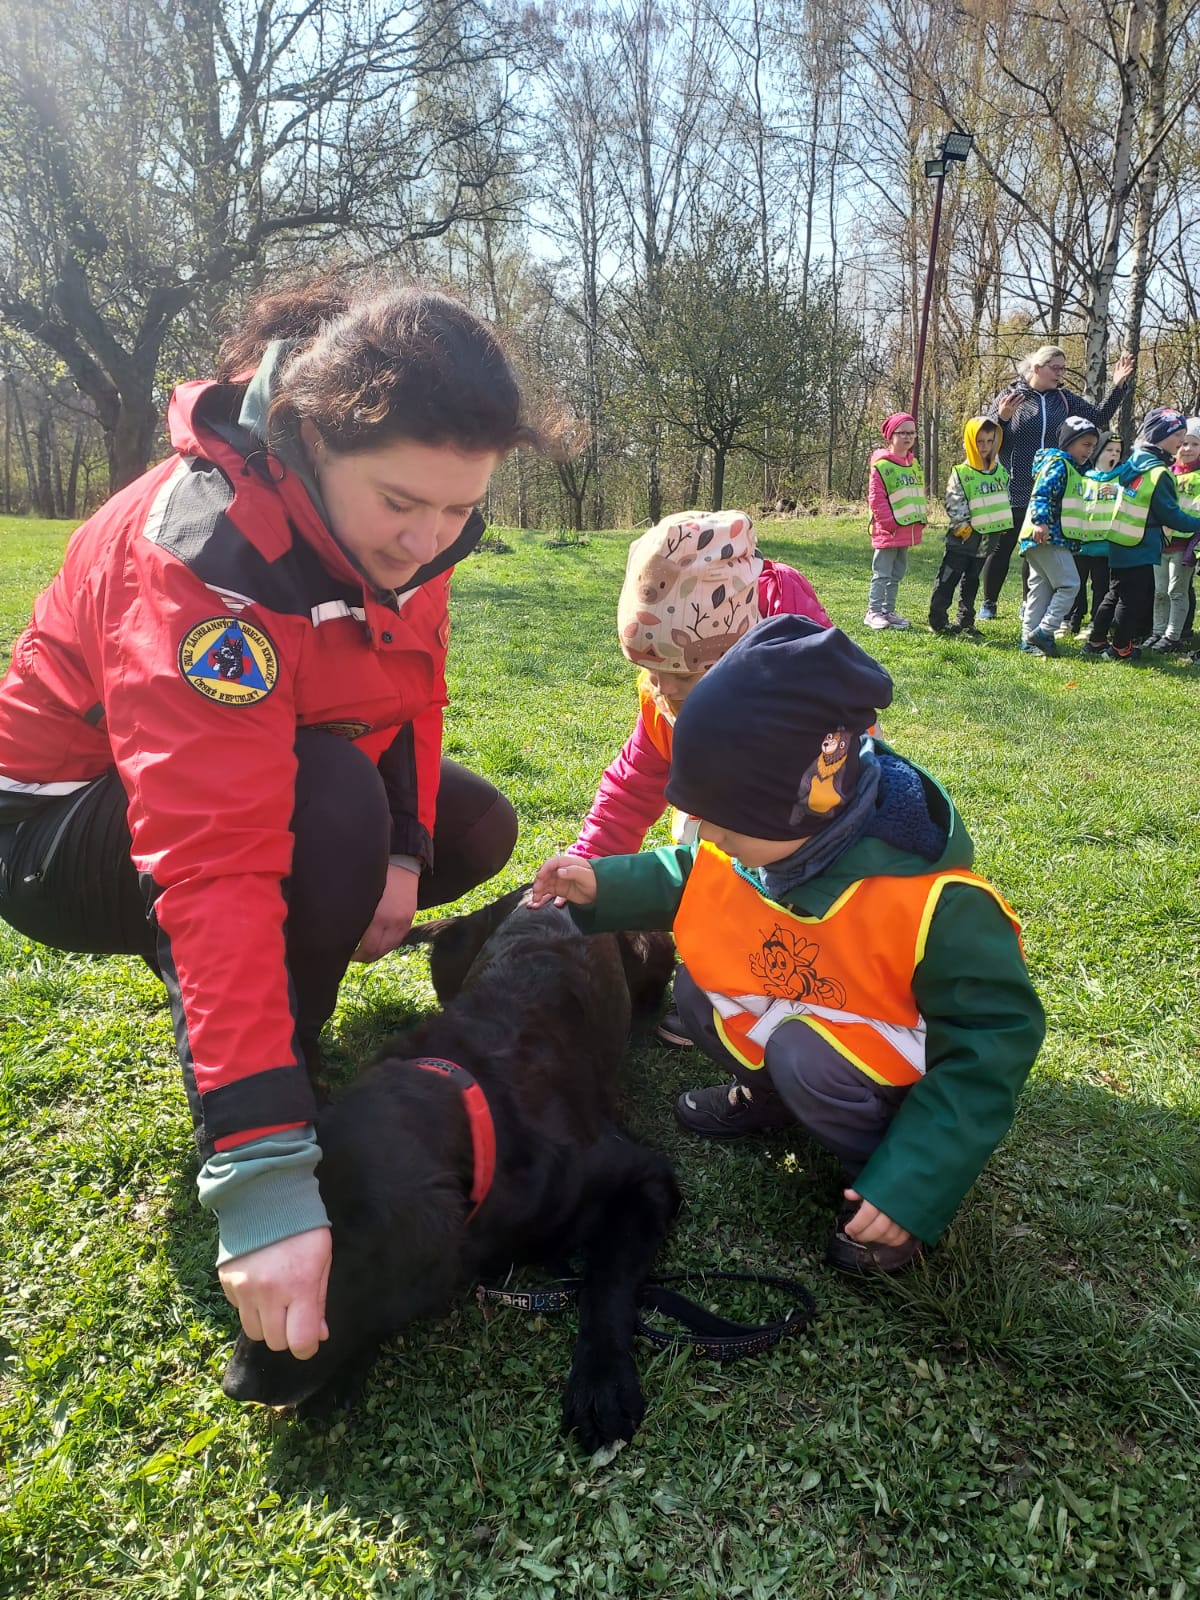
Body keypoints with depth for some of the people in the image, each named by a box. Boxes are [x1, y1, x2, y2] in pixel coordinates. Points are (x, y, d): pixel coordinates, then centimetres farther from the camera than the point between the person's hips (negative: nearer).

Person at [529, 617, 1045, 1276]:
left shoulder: (932, 901, -35)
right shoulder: (766, 834, -16)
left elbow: (995, 1035, -27)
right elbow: (697, 880, 7)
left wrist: (913, 1185, -31)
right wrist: (605, 886, -7)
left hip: (906, 1070, -6)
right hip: (793, 1012, 7)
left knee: (807, 1055, -31)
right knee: (697, 988, -6)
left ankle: (884, 1164, -4)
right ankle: (773, 1094, 17)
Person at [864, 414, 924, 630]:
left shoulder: (914, 464, 12)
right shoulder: (881, 465, -12)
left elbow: (919, 495, 19)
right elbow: (876, 499, -16)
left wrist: (920, 520, 10)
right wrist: (890, 523, -18)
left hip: (909, 530, 8)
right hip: (888, 531, -8)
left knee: (896, 574, 13)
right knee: (882, 574, -4)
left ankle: (889, 611, 20)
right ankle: (873, 613, 1)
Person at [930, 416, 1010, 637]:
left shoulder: (1000, 471, 7)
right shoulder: (960, 474, -11)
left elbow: (1006, 500, 14)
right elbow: (954, 505, -15)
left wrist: (1001, 527, 5)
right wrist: (964, 527, -17)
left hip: (986, 541, 6)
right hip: (961, 540, -6)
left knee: (971, 582, 14)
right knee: (948, 580, -3)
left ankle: (966, 622, 22)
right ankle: (938, 620, 4)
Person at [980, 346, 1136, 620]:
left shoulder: (1065, 400, 8)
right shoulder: (1010, 396, -3)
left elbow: (1098, 417, 6)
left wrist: (1118, 386, -3)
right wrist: (1001, 418, -23)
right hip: (1011, 492, -4)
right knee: (1001, 548, 4)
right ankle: (988, 603, 17)